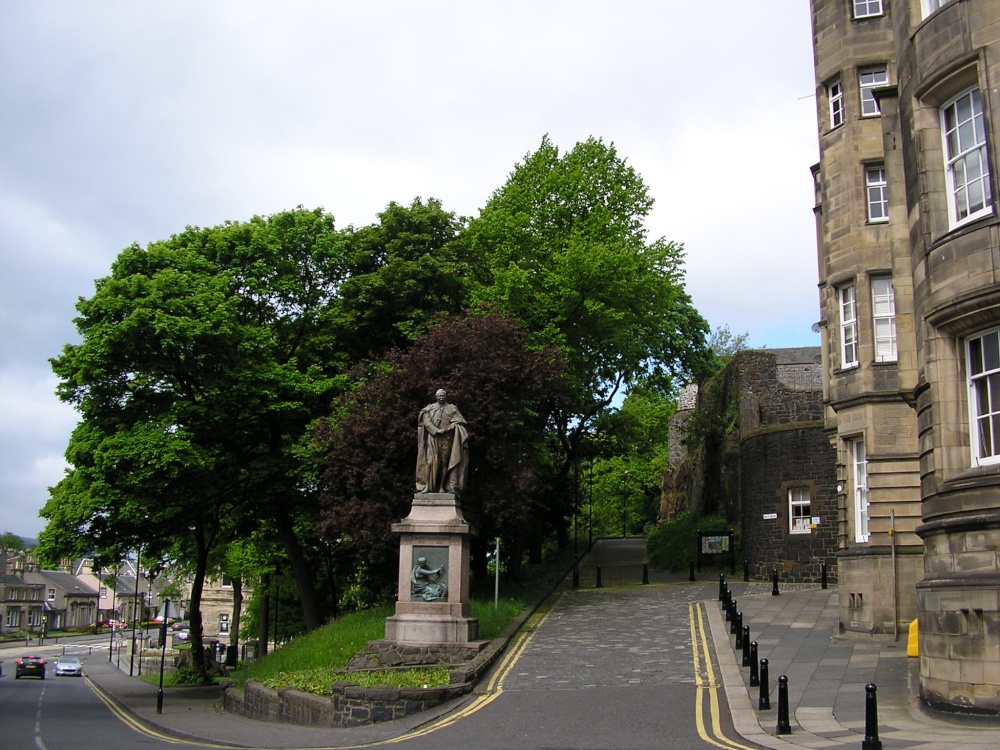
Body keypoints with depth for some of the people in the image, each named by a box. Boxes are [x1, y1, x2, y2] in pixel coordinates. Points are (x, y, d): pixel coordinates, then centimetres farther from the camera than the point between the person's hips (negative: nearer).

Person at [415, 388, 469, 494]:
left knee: (444, 461, -3)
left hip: (447, 438, 0)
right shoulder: (430, 408, 12)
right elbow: (426, 421, 1)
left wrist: (446, 429, -12)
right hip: (433, 437, 0)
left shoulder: (452, 408, 12)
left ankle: (442, 487, -2)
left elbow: (457, 422, 1)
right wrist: (436, 430, -13)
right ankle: (428, 486, -12)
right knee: (431, 461, -9)